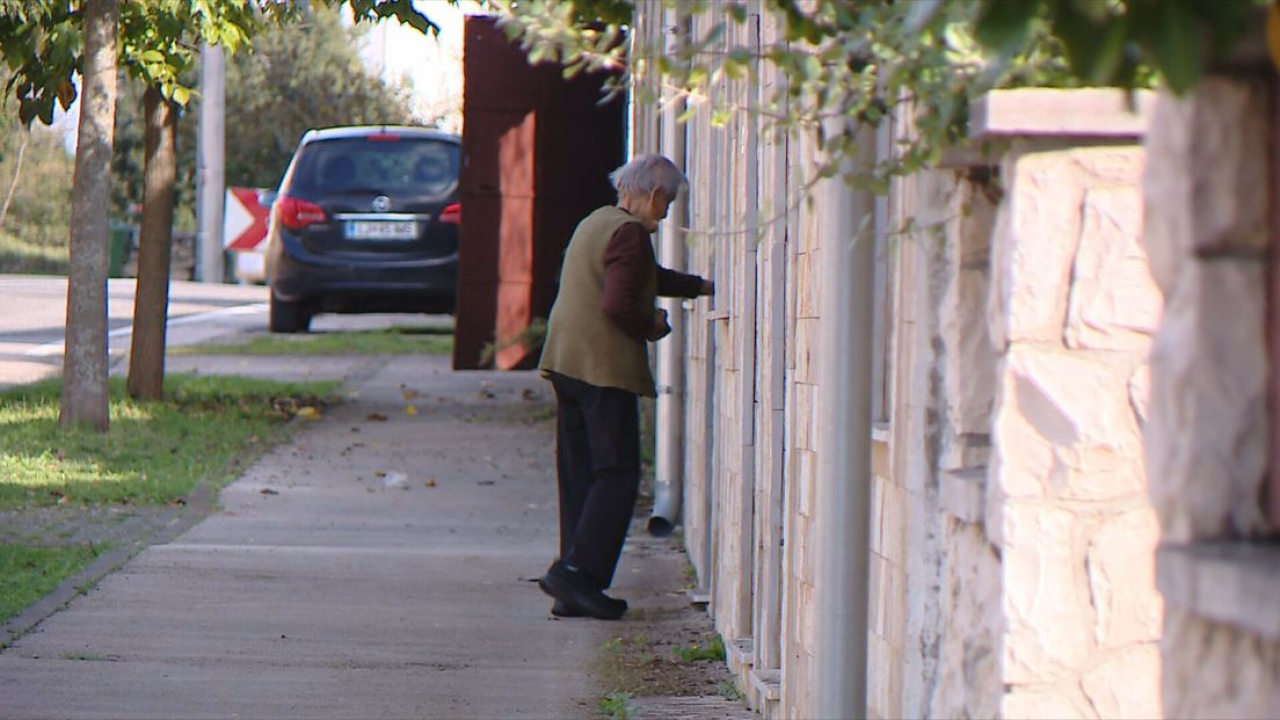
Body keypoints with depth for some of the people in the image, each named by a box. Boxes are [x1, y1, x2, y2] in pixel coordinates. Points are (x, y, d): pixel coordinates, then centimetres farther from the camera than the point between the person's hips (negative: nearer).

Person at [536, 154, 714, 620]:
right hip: (606, 368, -10)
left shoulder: (595, 223, 20)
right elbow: (618, 304, -22)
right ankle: (578, 573, -15)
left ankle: (574, 589, 9)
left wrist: (701, 286, 36)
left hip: (567, 364, 10)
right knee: (617, 476, -7)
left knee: (579, 475, 10)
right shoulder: (630, 232, -12)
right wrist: (651, 328, -5)